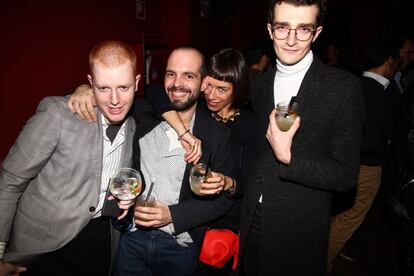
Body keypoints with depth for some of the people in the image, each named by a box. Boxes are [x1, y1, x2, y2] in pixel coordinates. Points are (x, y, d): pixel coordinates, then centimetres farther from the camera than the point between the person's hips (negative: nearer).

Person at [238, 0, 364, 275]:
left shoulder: (344, 87, -14)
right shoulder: (259, 85, 3)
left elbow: (346, 175, -14)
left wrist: (287, 157, -24)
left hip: (301, 232, -4)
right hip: (251, 224, 5)